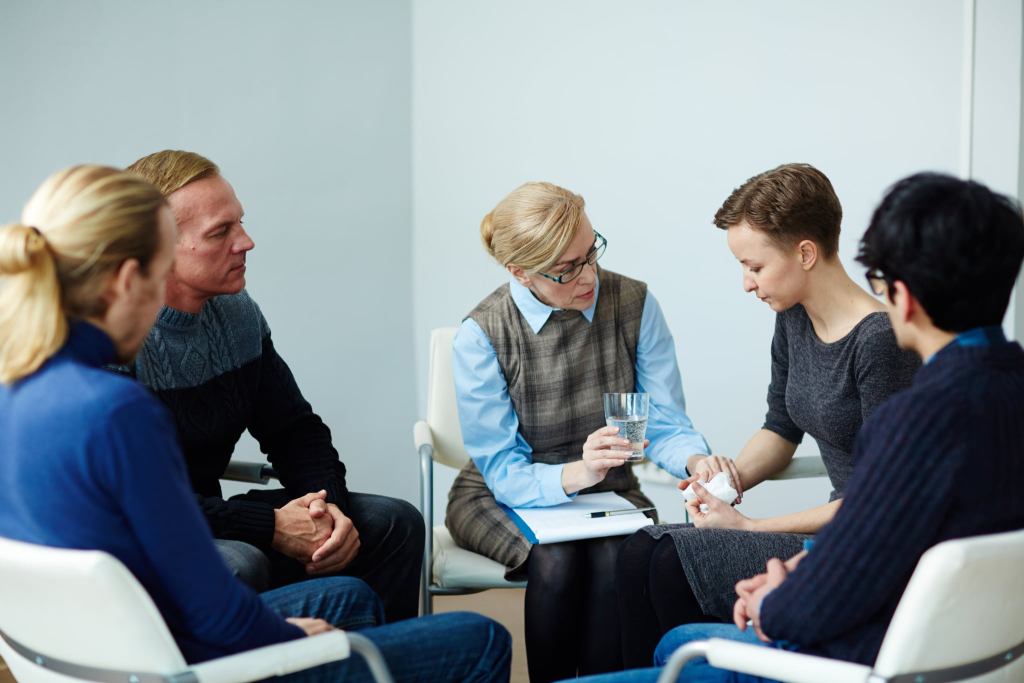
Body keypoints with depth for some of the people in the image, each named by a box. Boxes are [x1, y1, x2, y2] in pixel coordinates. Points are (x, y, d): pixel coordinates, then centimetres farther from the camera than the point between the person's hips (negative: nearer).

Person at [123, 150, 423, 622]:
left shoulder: (238, 314, 3)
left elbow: (294, 430, 11)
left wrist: (329, 505, -10)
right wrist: (269, 527, -24)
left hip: (213, 519, 8)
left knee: (393, 522, 0)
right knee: (239, 566, -37)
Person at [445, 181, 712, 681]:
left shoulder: (634, 304, -10)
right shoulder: (480, 335, -17)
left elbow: (666, 424, -6)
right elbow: (505, 474, -17)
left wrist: (696, 461, -30)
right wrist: (577, 473, -37)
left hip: (608, 493, 2)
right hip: (503, 500, -1)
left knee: (618, 556, -31)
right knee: (555, 561, -32)